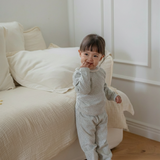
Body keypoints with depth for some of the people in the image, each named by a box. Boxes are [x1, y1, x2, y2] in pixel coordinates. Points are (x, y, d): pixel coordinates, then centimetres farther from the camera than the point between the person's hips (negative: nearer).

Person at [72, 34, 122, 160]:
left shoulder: (101, 72, 2)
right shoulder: (79, 73, -17)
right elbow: (84, 89, -34)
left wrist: (113, 95, 8)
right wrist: (85, 70, -32)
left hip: (101, 113, 5)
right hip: (85, 115, -5)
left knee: (103, 142, 19)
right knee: (88, 144, 6)